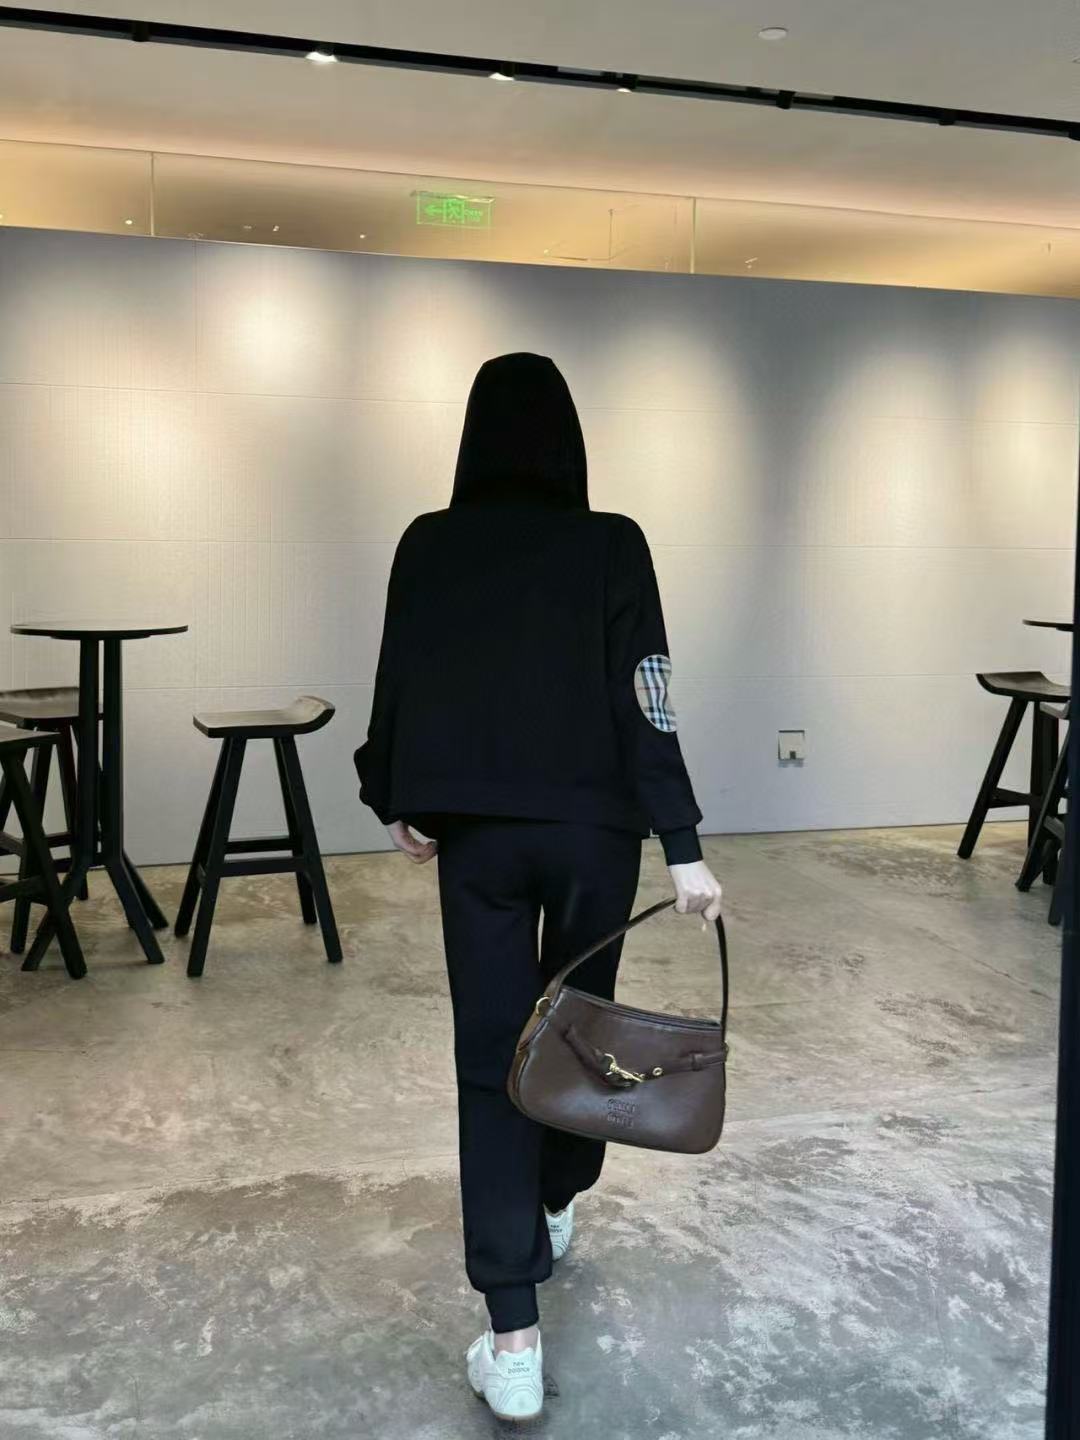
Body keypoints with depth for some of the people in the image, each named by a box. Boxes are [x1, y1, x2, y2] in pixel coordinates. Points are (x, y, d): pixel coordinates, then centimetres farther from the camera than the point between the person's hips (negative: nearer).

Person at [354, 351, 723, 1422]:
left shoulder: (428, 545, -2)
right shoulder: (612, 545, -7)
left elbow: (396, 686, 4)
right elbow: (645, 706, -12)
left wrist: (397, 804, 19)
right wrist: (682, 847, -9)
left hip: (476, 832, 1)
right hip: (594, 828, 0)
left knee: (492, 1056, 2)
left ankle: (513, 1341, -1)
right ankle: (555, 1207, 45)